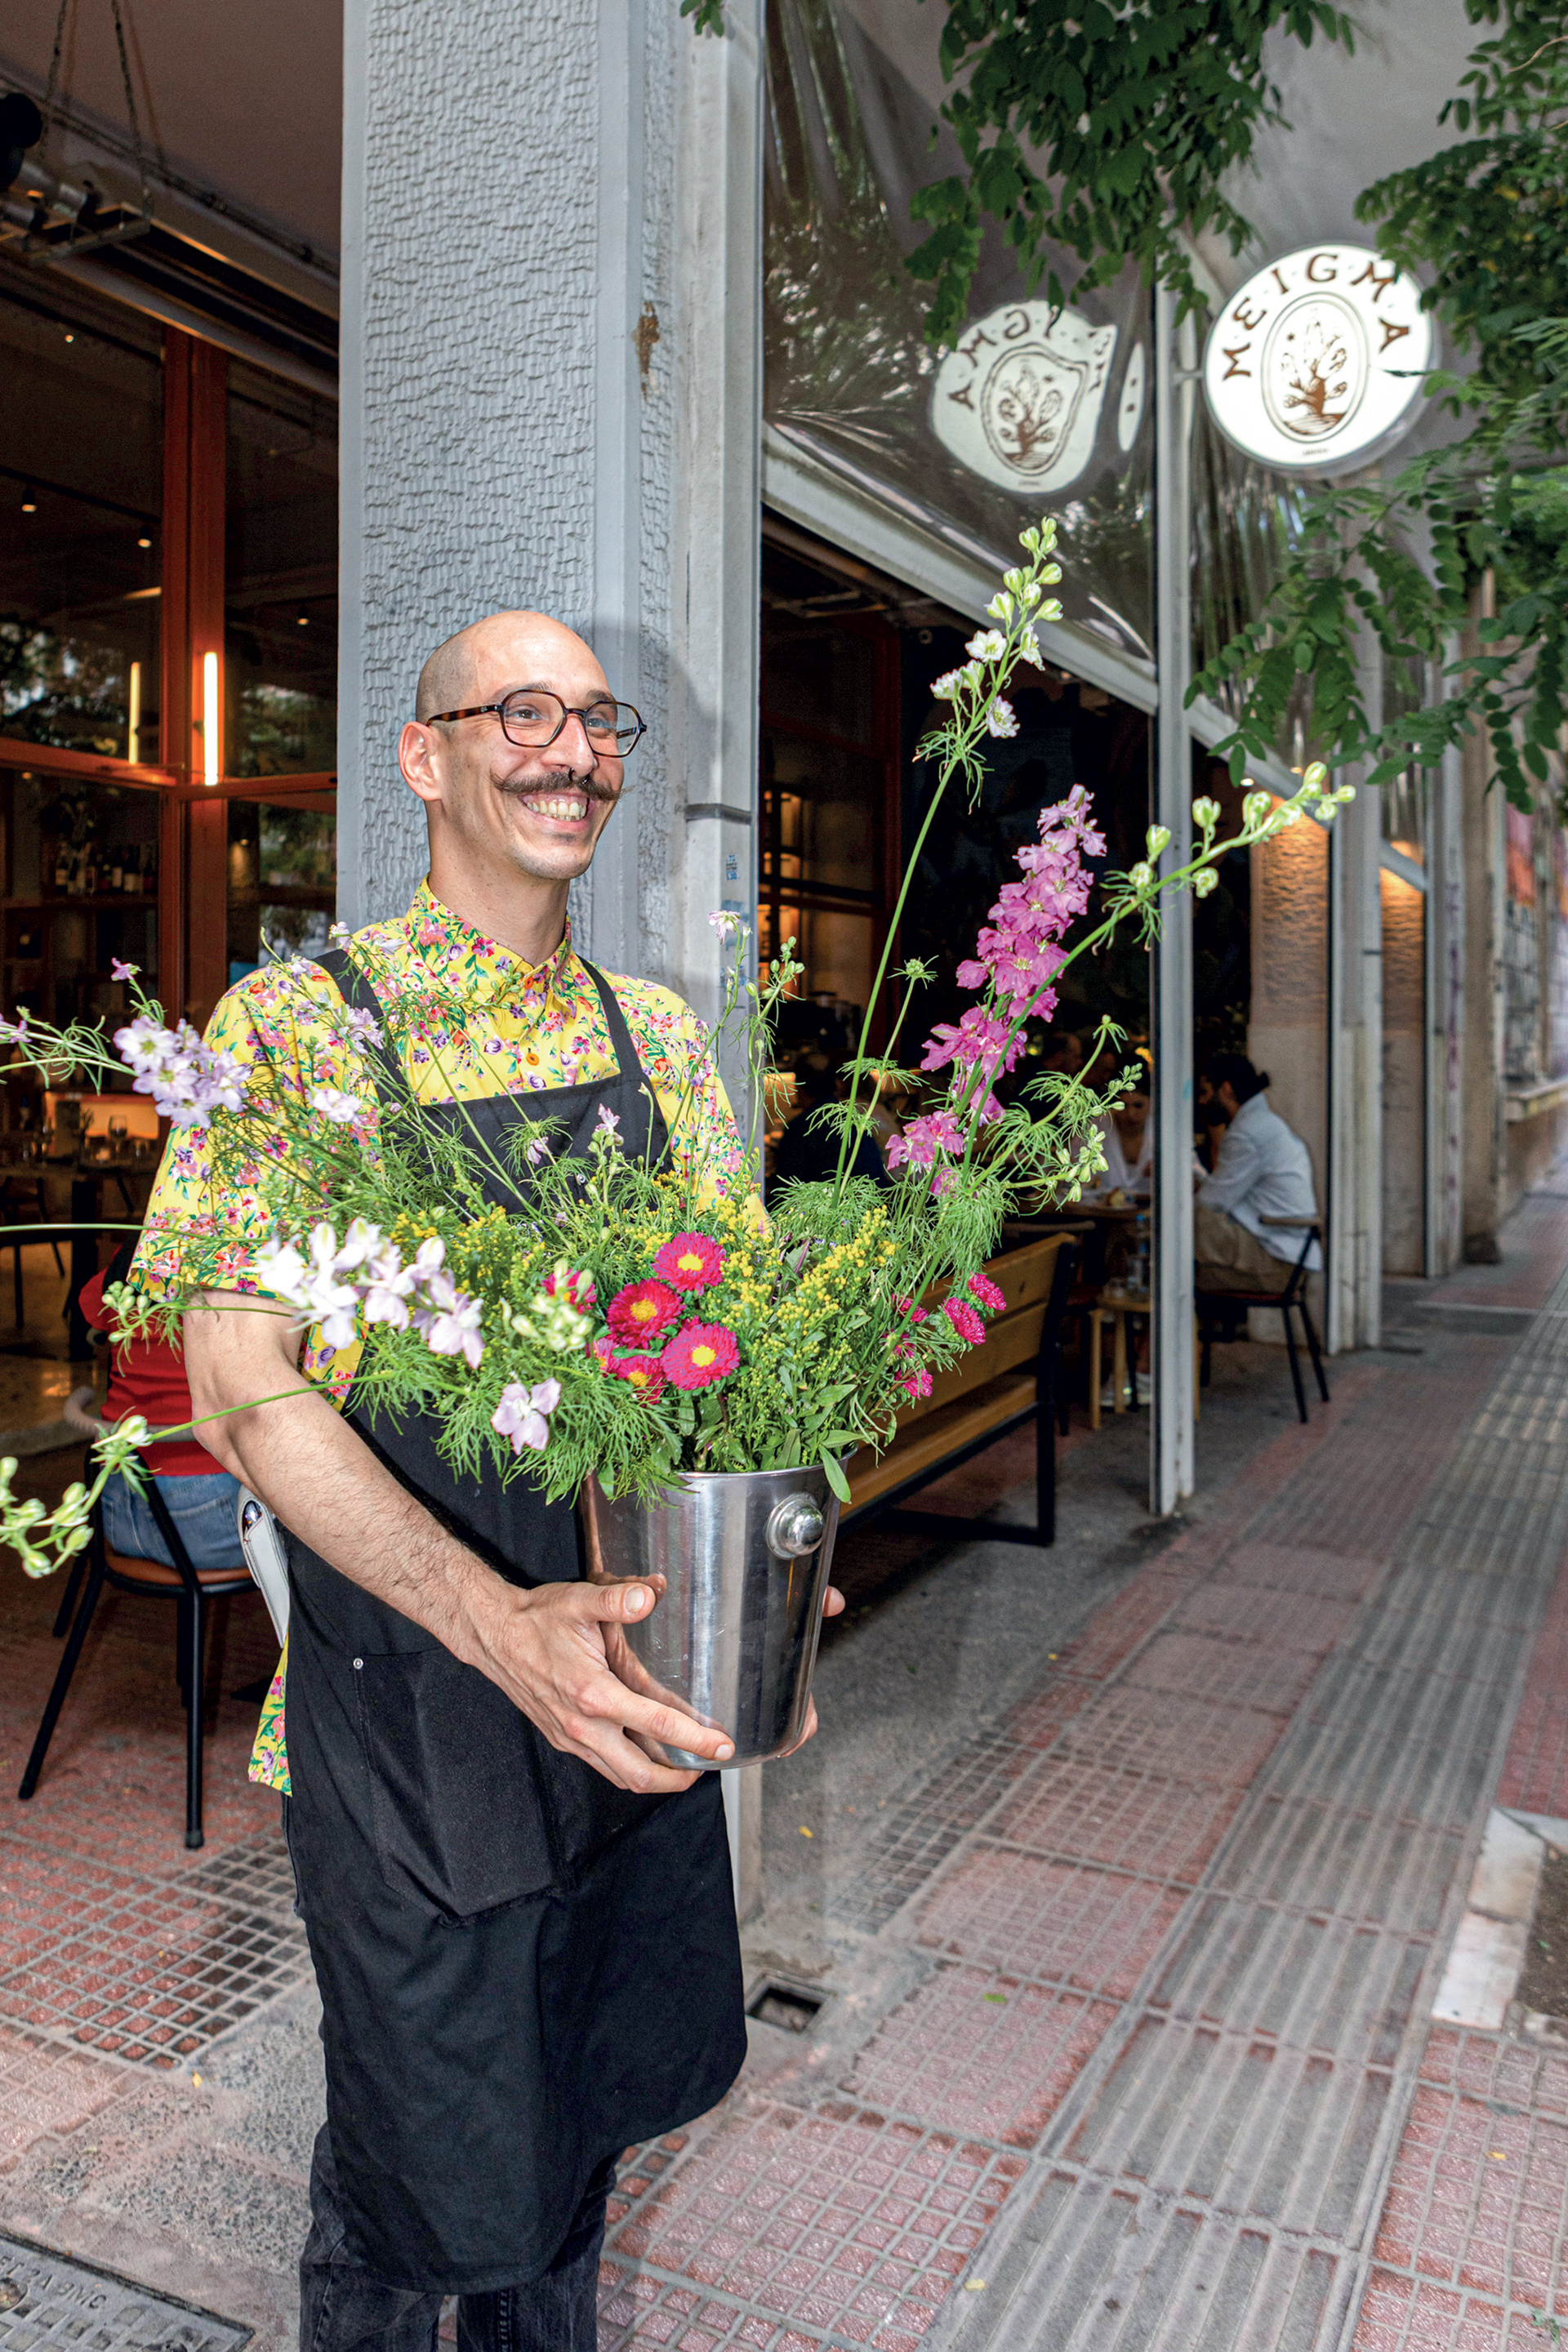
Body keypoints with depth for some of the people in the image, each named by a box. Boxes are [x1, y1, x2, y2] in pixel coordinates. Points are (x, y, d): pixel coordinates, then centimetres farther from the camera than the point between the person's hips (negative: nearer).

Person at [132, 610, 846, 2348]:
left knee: (583, 2109, 24)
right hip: (408, 1692, -4)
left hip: (633, 1676, 5)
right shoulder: (291, 1027, -11)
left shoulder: (656, 1034, 4)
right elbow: (246, 1390, -16)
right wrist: (494, 1620, -29)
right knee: (423, 2160, 15)